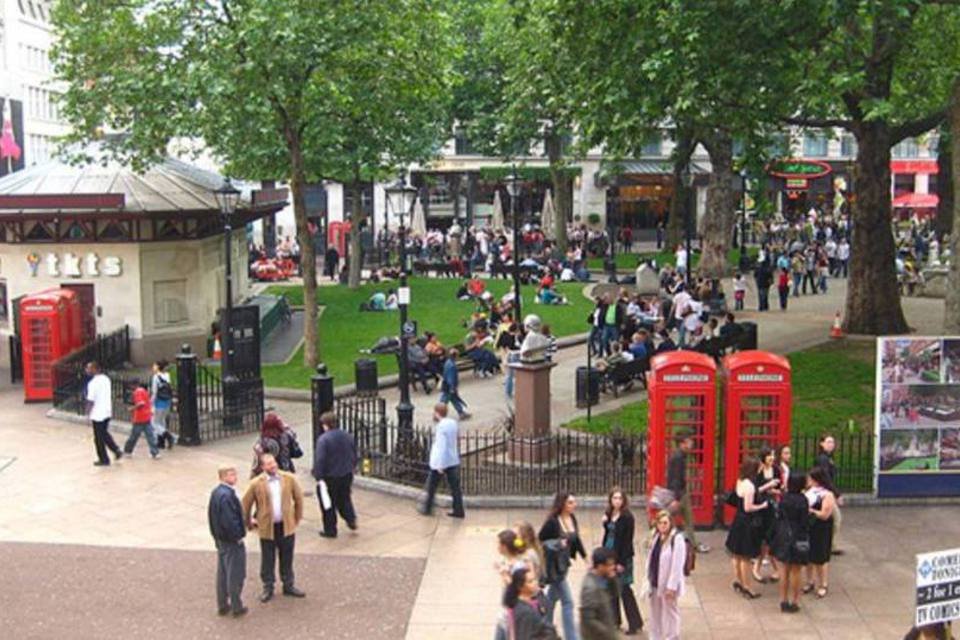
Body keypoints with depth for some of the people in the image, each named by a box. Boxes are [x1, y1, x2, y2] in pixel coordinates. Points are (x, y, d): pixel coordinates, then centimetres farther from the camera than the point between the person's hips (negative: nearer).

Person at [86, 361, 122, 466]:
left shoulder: (93, 383, -19)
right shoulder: (106, 379, 5)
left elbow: (91, 401, -19)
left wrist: (88, 414, -9)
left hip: (97, 415, -8)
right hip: (107, 412, 8)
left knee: (99, 438, 5)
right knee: (104, 433, 23)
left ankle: (104, 460, 13)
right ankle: (117, 450, 13)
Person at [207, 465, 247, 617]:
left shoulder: (215, 493, 5)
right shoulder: (227, 495, -25)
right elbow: (230, 520, -28)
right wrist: (238, 536, -16)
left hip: (220, 539, 9)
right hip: (232, 541, -9)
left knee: (222, 573, 17)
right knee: (235, 574, 4)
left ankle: (222, 605, 27)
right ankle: (236, 607, 13)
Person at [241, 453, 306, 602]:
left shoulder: (289, 479, -6)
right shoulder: (256, 484, -11)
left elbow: (298, 497, 7)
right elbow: (245, 504, 0)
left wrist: (298, 517, 11)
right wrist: (249, 523, 7)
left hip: (287, 526, 2)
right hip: (267, 527, -2)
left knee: (287, 559, 13)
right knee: (267, 560, 9)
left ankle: (288, 586, 27)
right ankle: (268, 588, 23)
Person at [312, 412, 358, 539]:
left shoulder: (323, 439, -18)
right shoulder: (348, 437, 3)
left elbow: (319, 460, -23)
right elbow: (355, 457, 12)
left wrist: (319, 478, -19)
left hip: (330, 477, -5)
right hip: (346, 475, 6)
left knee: (328, 504, 8)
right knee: (344, 498, 25)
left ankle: (330, 530, 16)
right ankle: (351, 519, 15)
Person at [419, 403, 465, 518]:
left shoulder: (441, 427, -20)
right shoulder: (453, 423, 3)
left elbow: (442, 447, -24)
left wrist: (440, 465, -23)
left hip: (440, 461, -7)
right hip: (453, 460, 7)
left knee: (431, 485, 11)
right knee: (455, 486, 7)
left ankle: (427, 508, 23)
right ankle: (458, 510, 6)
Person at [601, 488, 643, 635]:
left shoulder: (627, 517, -14)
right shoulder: (609, 514, 6)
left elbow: (627, 541, -15)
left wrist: (622, 562, -17)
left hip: (622, 557, -7)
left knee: (624, 590, -2)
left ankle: (635, 623, 8)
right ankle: (614, 620, 25)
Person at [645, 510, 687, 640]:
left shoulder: (677, 539, -18)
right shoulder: (656, 537, 7)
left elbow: (677, 565, -20)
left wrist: (671, 586, -20)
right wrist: (649, 579, 11)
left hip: (668, 584, -8)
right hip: (655, 583, 8)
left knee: (670, 613, 3)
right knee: (655, 613, 18)